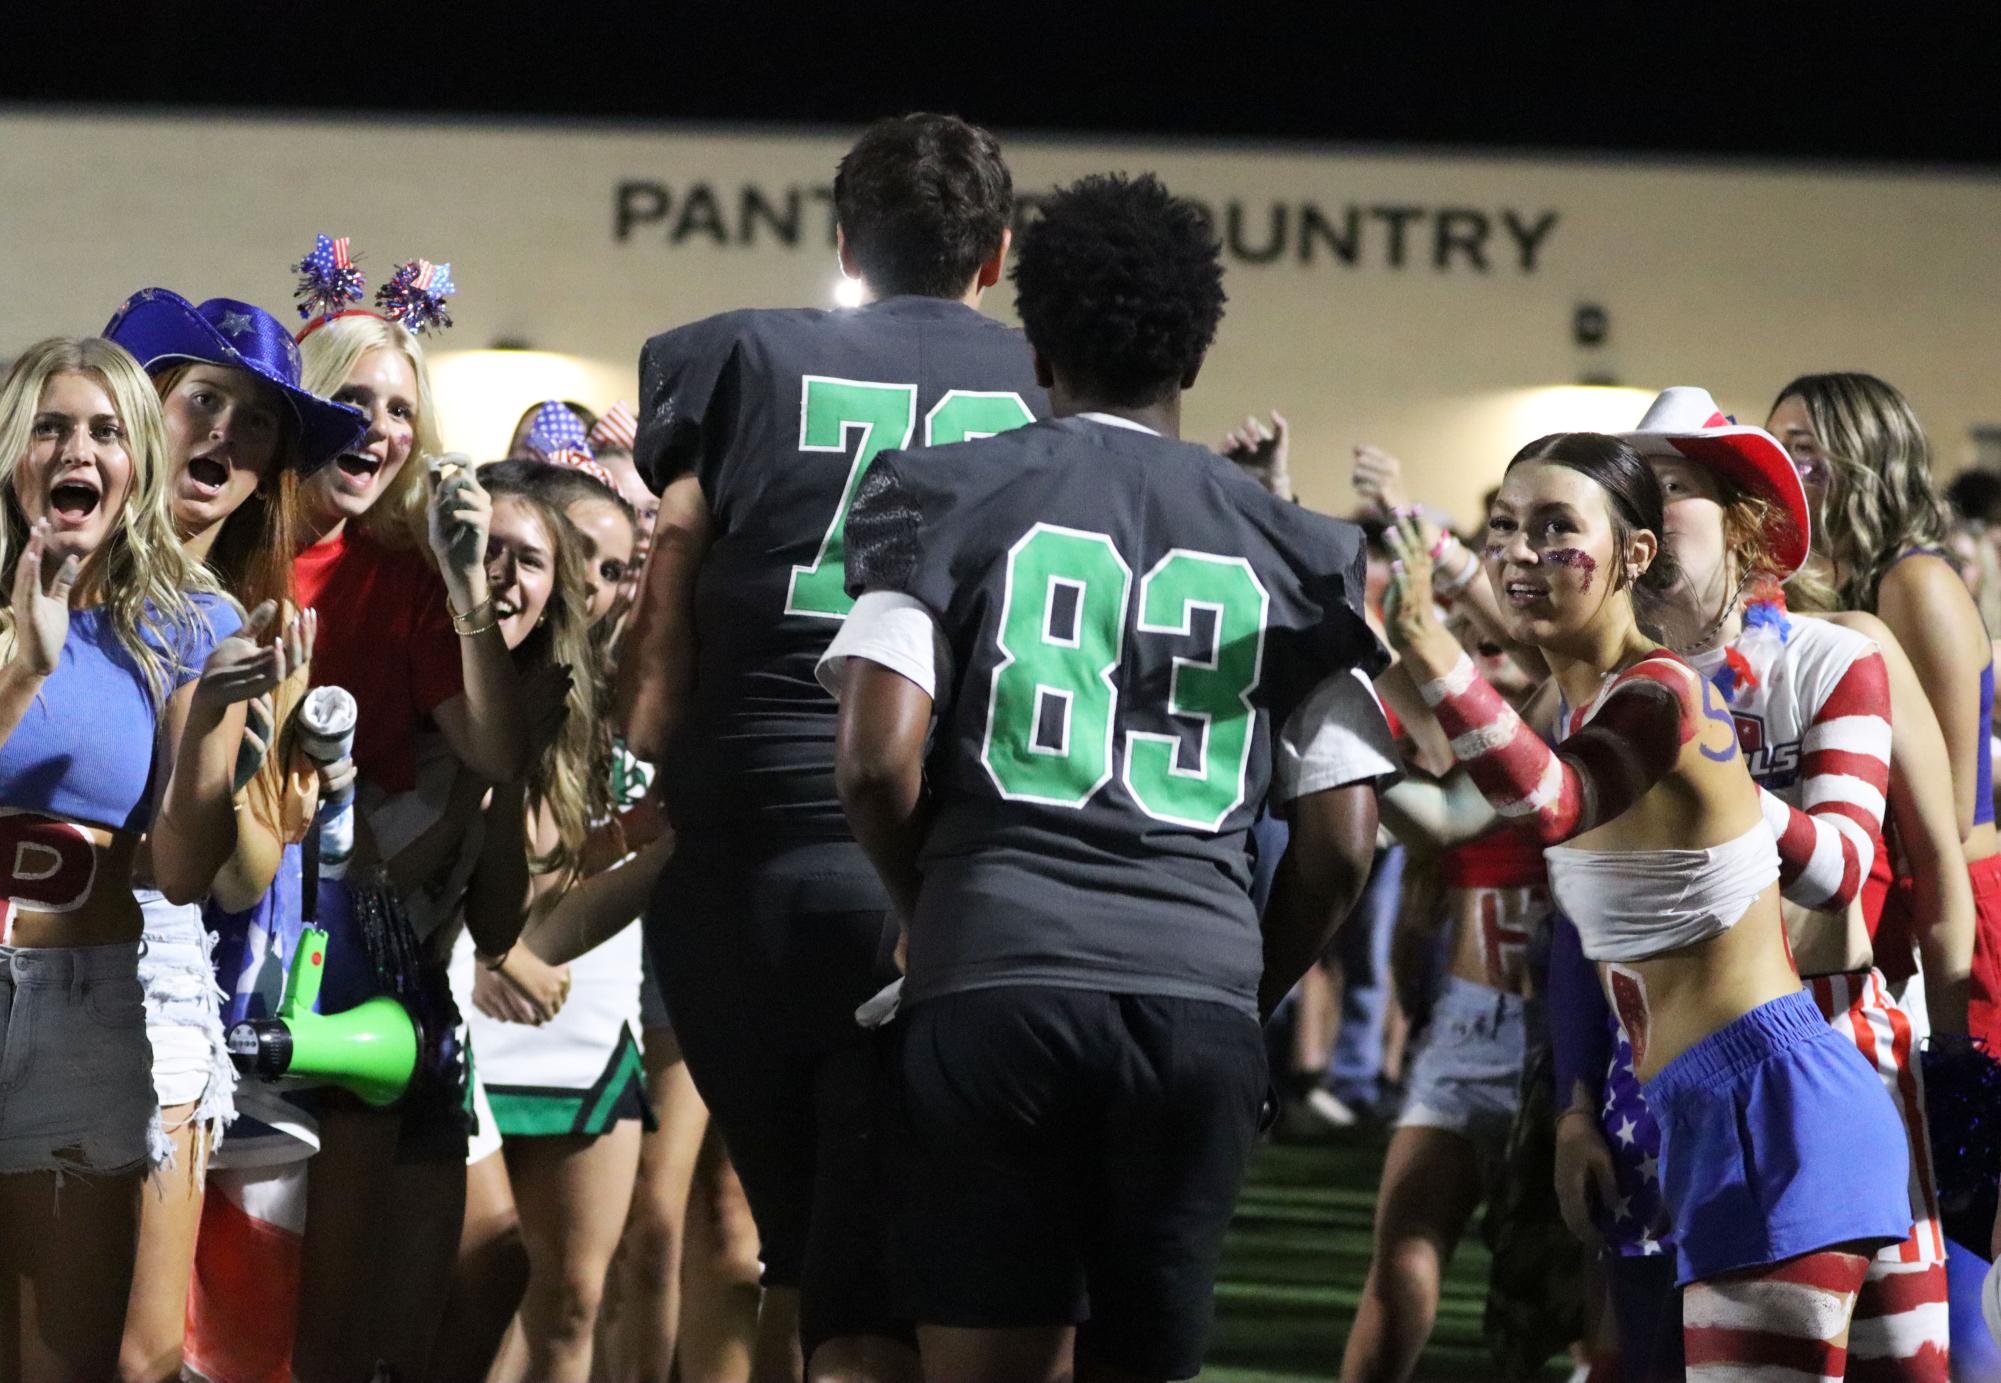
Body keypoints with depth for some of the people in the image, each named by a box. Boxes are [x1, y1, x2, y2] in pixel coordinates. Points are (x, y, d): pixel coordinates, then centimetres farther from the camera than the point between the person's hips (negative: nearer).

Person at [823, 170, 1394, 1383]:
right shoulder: (1292, 550, 13)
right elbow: (1341, 843, 7)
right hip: (1202, 1008, 2)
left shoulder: (943, 498, 6)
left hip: (998, 991, -2)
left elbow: (879, 761, -5)